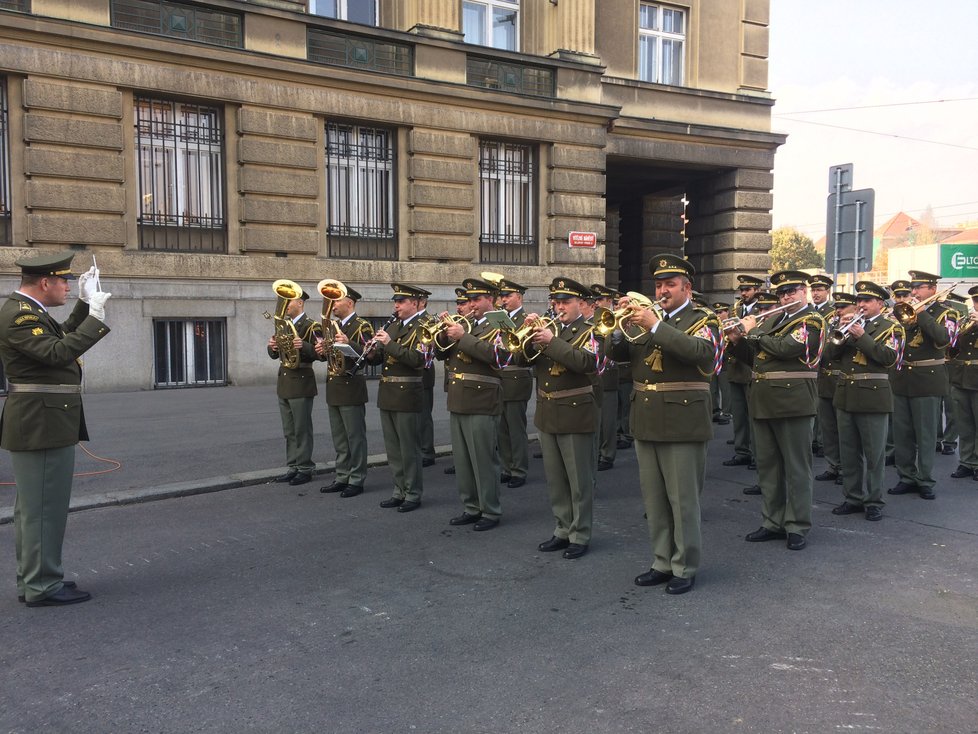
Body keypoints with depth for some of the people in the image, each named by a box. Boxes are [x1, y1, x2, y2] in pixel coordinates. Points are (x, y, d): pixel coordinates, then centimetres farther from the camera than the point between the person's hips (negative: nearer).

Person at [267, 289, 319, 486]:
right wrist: (272, 346, -8)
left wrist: (304, 346, -34)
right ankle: (293, 467, 20)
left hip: (301, 383, -8)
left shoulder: (311, 326, -8)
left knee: (302, 429, -2)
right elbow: (274, 354, 14)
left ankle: (305, 469, 7)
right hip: (284, 383, 8)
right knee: (289, 431, 12)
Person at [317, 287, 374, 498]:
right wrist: (322, 351, 0)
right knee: (339, 438, 13)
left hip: (351, 388, -8)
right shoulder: (332, 326, 15)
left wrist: (349, 343, -33)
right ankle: (342, 478, 22)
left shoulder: (362, 326, -9)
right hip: (333, 387, 8)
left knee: (355, 437, -1)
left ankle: (357, 480, 7)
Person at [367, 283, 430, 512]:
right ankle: (400, 490, 24)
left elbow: (417, 359, -23)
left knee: (409, 448, 0)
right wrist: (373, 353, -5)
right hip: (387, 395, 8)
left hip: (407, 395, -8)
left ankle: (413, 494, 10)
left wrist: (389, 343, -23)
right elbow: (378, 358, 17)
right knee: (392, 447, 13)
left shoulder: (422, 328, -9)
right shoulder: (392, 326, 15)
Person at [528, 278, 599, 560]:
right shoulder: (549, 329, 11)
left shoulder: (588, 332, -5)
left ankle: (580, 536, 12)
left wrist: (552, 342, -26)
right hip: (546, 416, 6)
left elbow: (587, 361, -24)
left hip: (575, 416, -6)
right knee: (555, 479, 14)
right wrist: (530, 332, -10)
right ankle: (563, 530, 26)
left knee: (580, 480, 2)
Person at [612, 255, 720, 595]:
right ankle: (662, 562, 24)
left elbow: (702, 351, -24)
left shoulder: (702, 319, -2)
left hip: (682, 422, -6)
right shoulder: (650, 316, 14)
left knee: (683, 499, 1)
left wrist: (655, 326, -26)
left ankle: (685, 568, 13)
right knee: (654, 498, 12)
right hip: (646, 422, 6)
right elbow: (617, 353, 9)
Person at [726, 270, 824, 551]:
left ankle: (798, 527, 9)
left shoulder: (812, 321, -6)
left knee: (796, 467, 1)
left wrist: (753, 331, -9)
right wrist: (738, 339, 2)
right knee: (768, 465, 12)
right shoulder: (771, 320, 16)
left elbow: (784, 348, -20)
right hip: (763, 401, 7)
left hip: (792, 401, -7)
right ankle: (773, 522, 22)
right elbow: (751, 354, 20)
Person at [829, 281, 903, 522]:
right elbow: (832, 353, 3)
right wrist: (841, 330, -10)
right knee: (849, 453, 11)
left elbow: (889, 357, -17)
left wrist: (862, 336, -21)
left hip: (872, 396, -5)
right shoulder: (851, 323, 14)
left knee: (874, 454, 1)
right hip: (846, 395, 5)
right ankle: (853, 498, 21)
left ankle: (874, 502, 10)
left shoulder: (890, 327, 0)